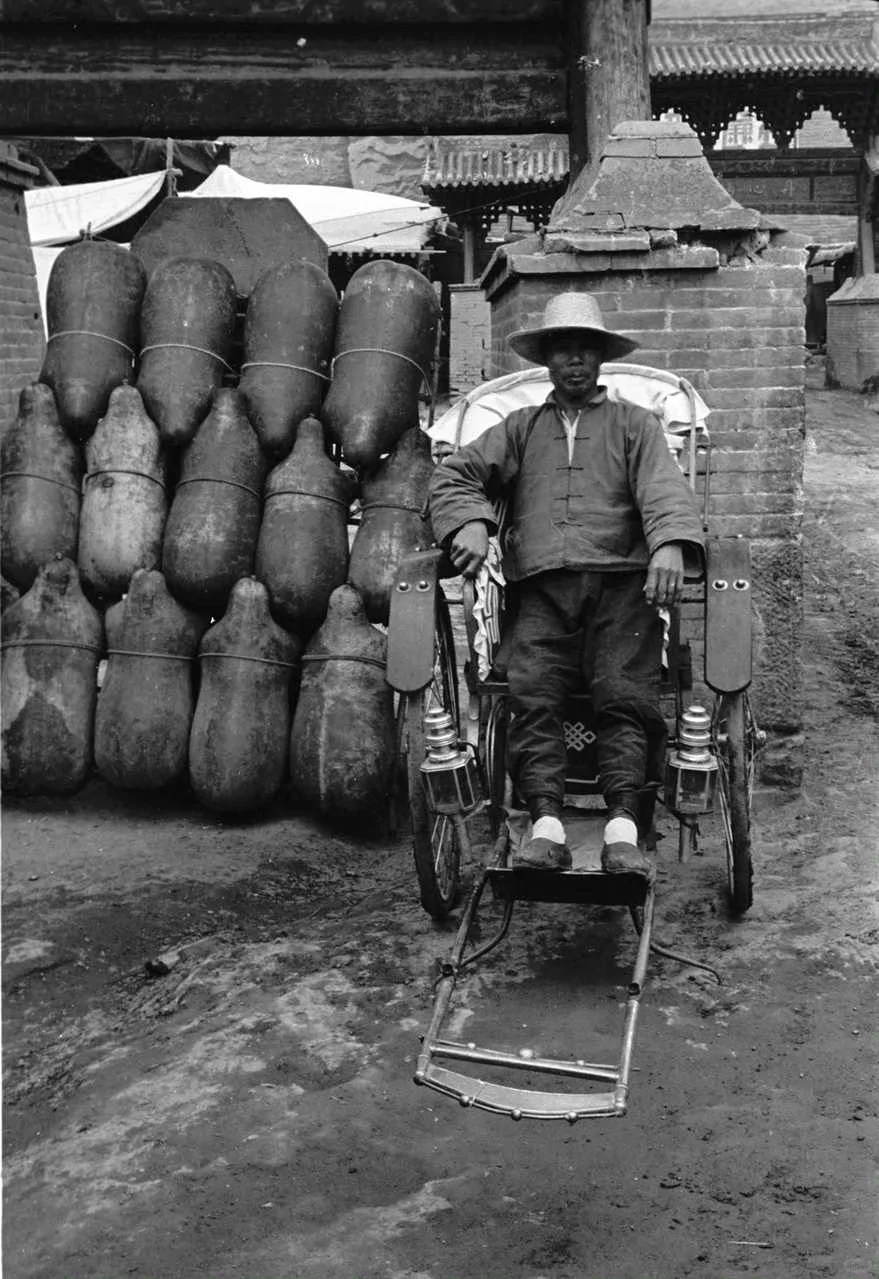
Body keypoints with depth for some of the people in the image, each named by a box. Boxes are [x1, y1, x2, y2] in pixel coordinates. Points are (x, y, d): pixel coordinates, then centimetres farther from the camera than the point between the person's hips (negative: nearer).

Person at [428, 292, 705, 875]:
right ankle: (547, 826, -26)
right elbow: (454, 473, 19)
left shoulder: (635, 423, 22)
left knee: (625, 695, -20)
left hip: (622, 583, -1)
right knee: (532, 694, -20)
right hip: (543, 590, 2)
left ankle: (623, 829, -27)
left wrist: (671, 543, -17)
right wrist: (470, 522, -3)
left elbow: (664, 487, 4)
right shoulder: (520, 428, 28)